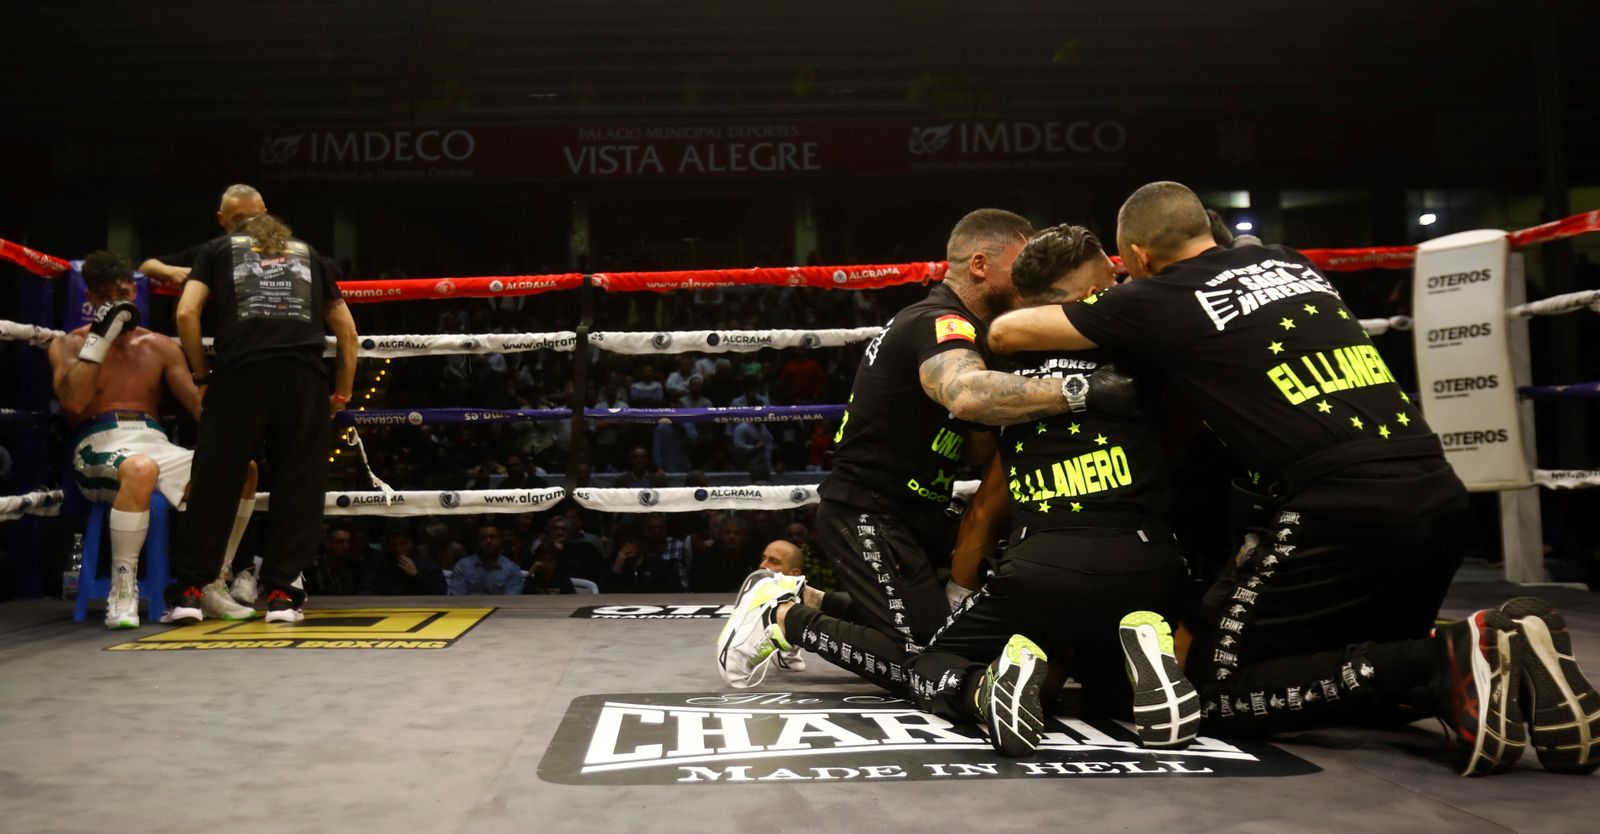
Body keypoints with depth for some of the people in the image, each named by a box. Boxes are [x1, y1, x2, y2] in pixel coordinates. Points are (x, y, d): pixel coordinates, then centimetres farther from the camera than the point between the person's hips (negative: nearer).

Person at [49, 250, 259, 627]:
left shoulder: (160, 346, 18)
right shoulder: (70, 344, 9)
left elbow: (198, 403, 10)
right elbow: (72, 402, -10)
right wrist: (101, 337, -11)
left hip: (155, 441, 4)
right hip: (98, 445, -4)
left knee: (242, 467, -21)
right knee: (140, 468, -42)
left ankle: (212, 586, -12)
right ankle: (122, 590, -27)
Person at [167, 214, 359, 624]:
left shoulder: (220, 248, 24)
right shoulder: (308, 253, 28)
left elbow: (186, 314, 8)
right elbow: (347, 330, 23)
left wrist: (202, 376, 17)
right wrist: (342, 392, 27)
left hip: (241, 371, -1)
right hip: (304, 373, 1)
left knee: (213, 479, 5)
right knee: (297, 484, 5)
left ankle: (187, 589, 7)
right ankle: (281, 592, 4)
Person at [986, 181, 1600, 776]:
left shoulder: (1158, 299, 3)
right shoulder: (1291, 264, 21)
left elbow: (1007, 333, 10)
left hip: (1341, 508, -8)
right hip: (1437, 494, 8)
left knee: (1217, 693, 4)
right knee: (1364, 665, 27)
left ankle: (1447, 665, -10)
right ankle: (1499, 656, -1)